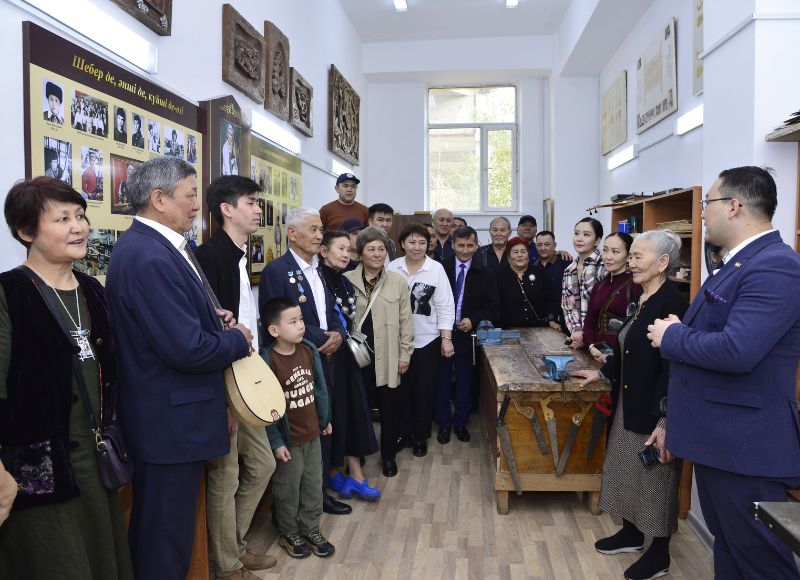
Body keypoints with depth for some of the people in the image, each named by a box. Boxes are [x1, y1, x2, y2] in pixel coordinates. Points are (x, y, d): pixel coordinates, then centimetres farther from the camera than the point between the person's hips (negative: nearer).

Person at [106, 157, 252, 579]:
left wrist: (213, 319, 2)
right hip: (172, 419, -10)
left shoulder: (147, 245, 8)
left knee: (159, 524, 26)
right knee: (167, 531, 8)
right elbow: (189, 350, -28)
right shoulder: (150, 257, -24)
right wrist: (238, 339, -10)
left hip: (162, 412, 10)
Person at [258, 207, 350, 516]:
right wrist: (320, 340, -13)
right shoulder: (277, 270, -11)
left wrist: (338, 334, -5)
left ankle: (319, 492, 32)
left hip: (324, 362, 7)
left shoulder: (321, 270, 13)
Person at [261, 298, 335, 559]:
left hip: (312, 435, 6)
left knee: (313, 487, 18)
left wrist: (325, 419, 14)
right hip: (288, 440, -6)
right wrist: (276, 442, -17)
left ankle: (311, 529, 37)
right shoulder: (267, 361, -23)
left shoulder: (309, 350, -3)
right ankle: (289, 534, 35)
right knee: (288, 490, 14)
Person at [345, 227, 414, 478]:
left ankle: (389, 455, 30)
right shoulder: (347, 280, -2)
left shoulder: (397, 281, 1)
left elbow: (405, 321, 4)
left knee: (389, 408, 9)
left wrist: (405, 354, 2)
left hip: (387, 357, 1)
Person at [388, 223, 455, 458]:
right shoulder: (392, 268, -2)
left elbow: (445, 306, -5)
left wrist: (446, 339, -8)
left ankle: (420, 435, 25)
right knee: (402, 387, 12)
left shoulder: (436, 269, -6)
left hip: (427, 340, -1)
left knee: (424, 389, 7)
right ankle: (403, 431, 31)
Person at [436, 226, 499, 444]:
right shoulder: (440, 269, -3)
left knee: (465, 382, 12)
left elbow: (493, 308, 1)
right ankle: (444, 423, 26)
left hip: (467, 335, 1)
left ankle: (460, 423, 30)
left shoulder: (484, 275, 1)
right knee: (442, 380, 10)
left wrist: (473, 320, -14)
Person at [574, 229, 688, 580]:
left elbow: (673, 368, -24)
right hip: (628, 405, 9)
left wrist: (664, 422, -24)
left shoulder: (672, 303, -21)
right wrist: (602, 372, 21)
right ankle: (631, 533, 40)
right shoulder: (641, 301, 7)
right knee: (628, 469, 20)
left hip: (653, 411, -9)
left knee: (655, 477, 8)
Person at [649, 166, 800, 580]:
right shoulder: (735, 265, 13)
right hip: (718, 441, 10)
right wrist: (674, 424, 22)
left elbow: (735, 351, -33)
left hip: (745, 448, -10)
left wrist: (671, 336, -13)